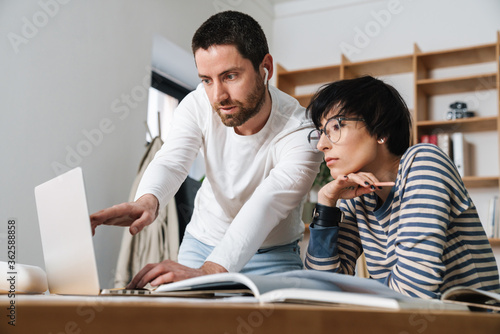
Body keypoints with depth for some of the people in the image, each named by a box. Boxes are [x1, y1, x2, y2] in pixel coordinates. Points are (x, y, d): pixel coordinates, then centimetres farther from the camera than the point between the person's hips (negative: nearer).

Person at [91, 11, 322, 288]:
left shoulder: (301, 133, -27)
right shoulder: (197, 105, -15)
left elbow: (264, 209, -39)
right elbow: (171, 161, -30)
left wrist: (207, 273, -54)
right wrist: (147, 200, -55)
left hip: (272, 256, -2)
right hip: (202, 242, 2)